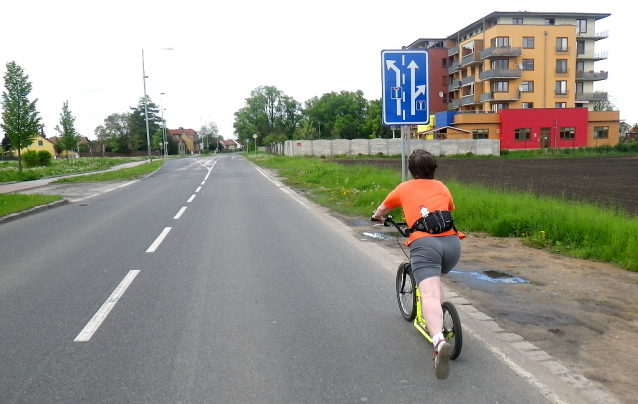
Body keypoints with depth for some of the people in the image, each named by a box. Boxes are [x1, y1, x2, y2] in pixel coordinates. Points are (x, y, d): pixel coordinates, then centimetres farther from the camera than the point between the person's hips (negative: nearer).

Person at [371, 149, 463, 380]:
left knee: (429, 295, -17)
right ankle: (439, 323, 30)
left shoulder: (404, 188, 22)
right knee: (437, 279, 33)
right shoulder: (442, 188, 27)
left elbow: (381, 210, 38)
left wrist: (378, 218, 61)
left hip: (424, 242, -4)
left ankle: (439, 341, -41)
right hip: (452, 241, 4)